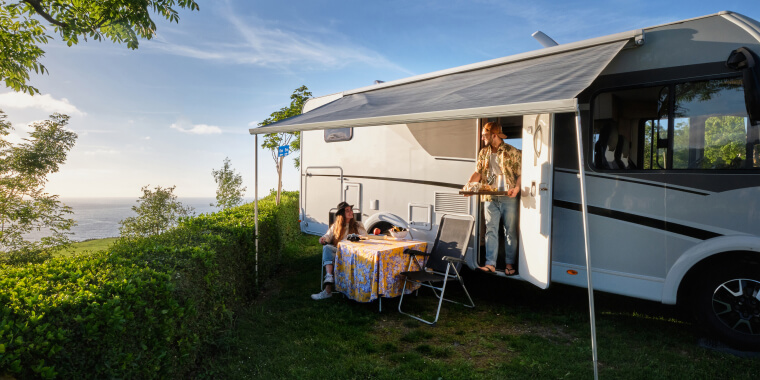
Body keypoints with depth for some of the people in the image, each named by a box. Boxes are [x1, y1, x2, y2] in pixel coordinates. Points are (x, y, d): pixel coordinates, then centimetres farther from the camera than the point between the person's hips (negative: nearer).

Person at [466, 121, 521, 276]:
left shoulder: (512, 152, -2)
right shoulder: (483, 153, 12)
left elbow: (520, 174, -4)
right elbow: (478, 172, 13)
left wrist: (517, 188, -21)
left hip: (509, 199, -4)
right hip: (490, 198, 4)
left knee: (510, 231, 4)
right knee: (490, 230, -1)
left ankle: (510, 264, 14)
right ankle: (490, 264, 0)